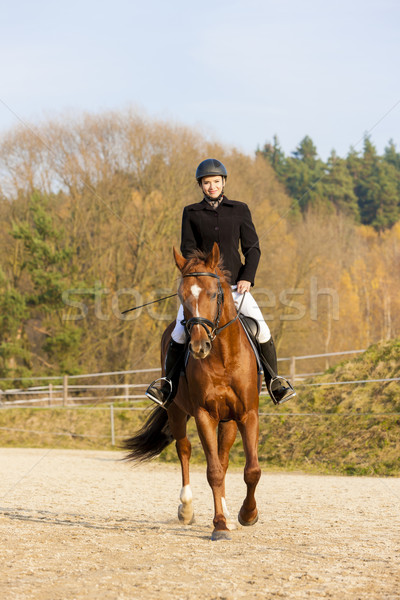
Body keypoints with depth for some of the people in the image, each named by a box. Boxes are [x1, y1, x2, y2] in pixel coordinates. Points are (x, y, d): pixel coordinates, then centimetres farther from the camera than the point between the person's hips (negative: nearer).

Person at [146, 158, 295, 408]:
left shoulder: (240, 210, 8)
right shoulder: (191, 213, 7)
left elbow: (252, 248, 6)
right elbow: (188, 250, 3)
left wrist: (247, 278, -8)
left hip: (235, 284, 0)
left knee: (260, 328, -13)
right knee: (180, 332, -16)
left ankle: (275, 382, 0)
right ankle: (169, 384, -3)